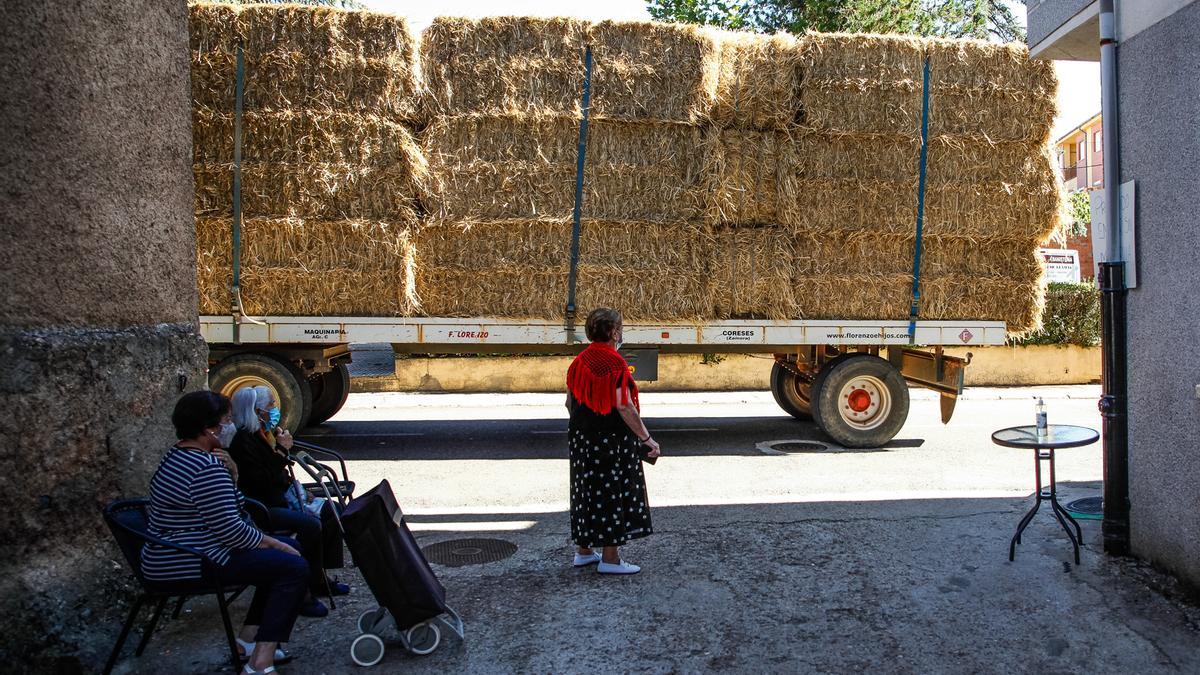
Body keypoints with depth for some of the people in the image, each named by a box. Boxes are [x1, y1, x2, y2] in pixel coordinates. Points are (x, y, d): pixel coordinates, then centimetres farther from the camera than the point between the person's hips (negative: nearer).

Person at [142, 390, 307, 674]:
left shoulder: (179, 455, 12)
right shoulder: (207, 468, -22)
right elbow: (229, 529, -25)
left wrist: (230, 473, -2)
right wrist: (270, 542, -9)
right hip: (191, 564, -11)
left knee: (288, 548, 15)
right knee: (294, 567, -17)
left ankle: (249, 636, 17)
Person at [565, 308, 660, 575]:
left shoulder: (579, 361, 7)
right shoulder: (614, 363, -17)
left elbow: (570, 402, 12)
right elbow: (624, 407, -21)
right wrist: (647, 439, -15)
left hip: (581, 439, 8)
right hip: (611, 441, -8)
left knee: (587, 492, 17)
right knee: (612, 494, 1)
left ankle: (584, 551, 27)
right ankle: (610, 559, 7)